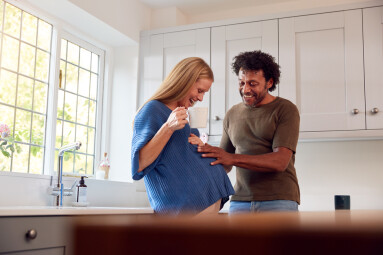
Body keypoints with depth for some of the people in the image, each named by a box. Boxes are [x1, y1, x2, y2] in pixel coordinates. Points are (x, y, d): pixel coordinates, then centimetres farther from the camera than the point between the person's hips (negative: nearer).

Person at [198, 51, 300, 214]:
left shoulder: (286, 110, -1)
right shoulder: (232, 115, 14)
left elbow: (280, 161, -13)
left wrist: (232, 158, -22)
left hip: (278, 200, -3)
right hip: (240, 199, 4)